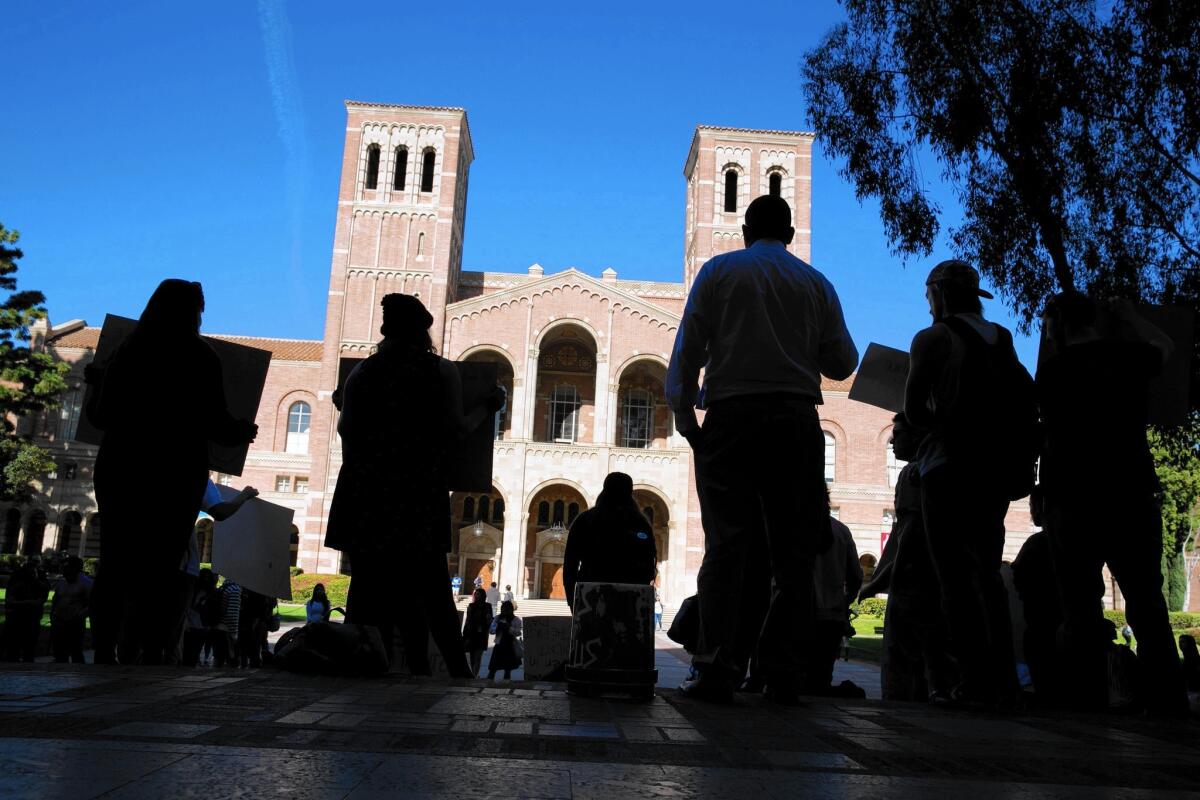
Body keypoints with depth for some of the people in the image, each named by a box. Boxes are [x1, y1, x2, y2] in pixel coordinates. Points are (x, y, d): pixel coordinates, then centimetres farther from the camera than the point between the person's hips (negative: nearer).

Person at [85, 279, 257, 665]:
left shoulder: (126, 351, 4)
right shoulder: (201, 358, -4)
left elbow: (100, 416, 10)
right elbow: (216, 425, -5)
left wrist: (99, 380, 29)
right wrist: (244, 431, 16)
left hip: (120, 468, 3)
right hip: (176, 473, -3)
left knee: (115, 563, 8)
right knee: (161, 568, 0)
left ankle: (104, 653, 8)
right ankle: (151, 655, -3)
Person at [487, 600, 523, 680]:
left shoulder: (516, 620, -1)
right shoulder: (498, 619, 2)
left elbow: (518, 632, -13)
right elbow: (491, 630, -4)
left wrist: (508, 627, -25)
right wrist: (498, 626, -22)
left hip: (511, 647, 0)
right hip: (499, 646, 0)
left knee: (508, 670, 11)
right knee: (492, 668, -6)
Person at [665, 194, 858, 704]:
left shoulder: (719, 271, 9)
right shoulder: (815, 282, 14)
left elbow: (688, 349, -1)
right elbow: (843, 363, 13)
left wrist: (684, 413, 4)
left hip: (731, 415, -1)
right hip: (796, 420, 1)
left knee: (727, 546, -2)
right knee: (792, 550, 3)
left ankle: (717, 669, -6)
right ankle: (782, 675, 1)